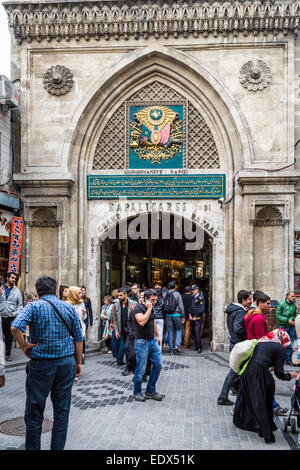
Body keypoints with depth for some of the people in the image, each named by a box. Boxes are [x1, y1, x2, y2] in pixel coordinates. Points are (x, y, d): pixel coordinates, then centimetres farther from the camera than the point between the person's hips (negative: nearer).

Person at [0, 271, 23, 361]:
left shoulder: (16, 291, 6)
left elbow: (20, 305, 8)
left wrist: (15, 313, -5)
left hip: (11, 318, 1)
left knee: (9, 337, 6)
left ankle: (8, 354, 18)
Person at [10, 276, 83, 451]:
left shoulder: (33, 306, -5)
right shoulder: (69, 308, 5)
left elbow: (15, 327, -23)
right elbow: (78, 338, 7)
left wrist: (24, 346, -9)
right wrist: (78, 362, 15)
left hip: (41, 364, -3)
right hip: (67, 362, 3)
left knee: (34, 413, 10)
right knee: (62, 411, 13)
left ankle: (33, 447, 19)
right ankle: (58, 448, 21)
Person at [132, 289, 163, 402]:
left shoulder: (152, 308, 12)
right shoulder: (138, 308, -13)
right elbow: (142, 322, -29)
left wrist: (157, 335, 28)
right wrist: (149, 309, -21)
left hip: (152, 341, 8)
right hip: (142, 342, -8)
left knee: (158, 365, 6)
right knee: (141, 369, -1)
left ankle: (151, 391, 20)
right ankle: (137, 393, 18)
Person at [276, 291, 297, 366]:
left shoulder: (294, 305, 7)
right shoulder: (281, 304, -8)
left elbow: (295, 315, 18)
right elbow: (277, 315, -10)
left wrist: (294, 321, -1)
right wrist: (287, 320, -15)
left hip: (291, 327, 4)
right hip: (282, 326, -4)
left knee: (290, 345, 8)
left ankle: (289, 360, 18)